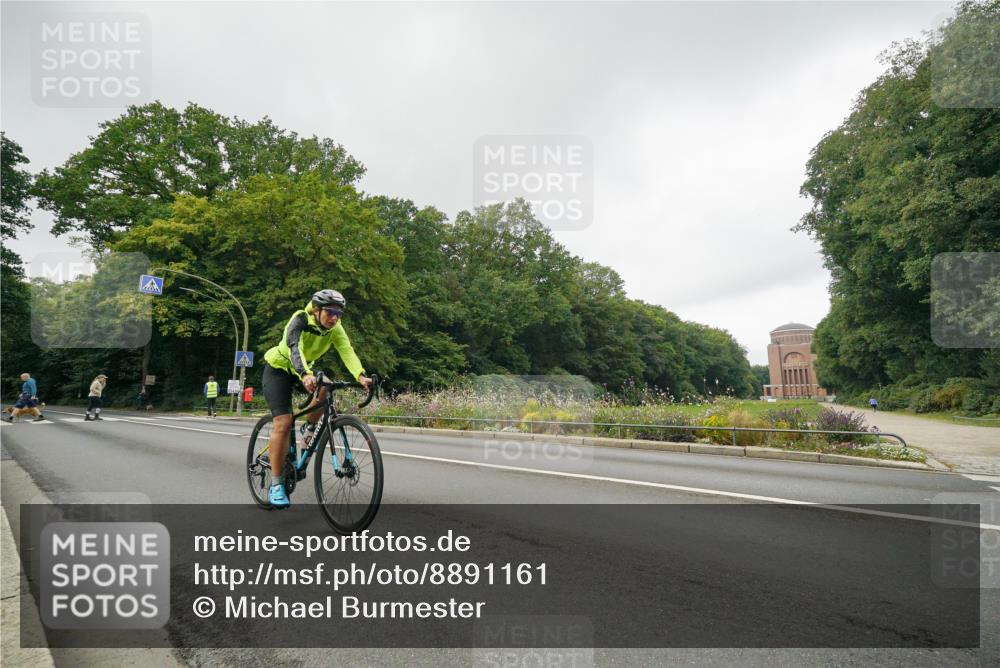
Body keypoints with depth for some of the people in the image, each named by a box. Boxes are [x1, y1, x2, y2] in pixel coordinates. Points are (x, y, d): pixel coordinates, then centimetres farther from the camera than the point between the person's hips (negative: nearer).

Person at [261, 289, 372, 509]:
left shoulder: (335, 328, -15)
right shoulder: (300, 320, -28)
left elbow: (347, 351, -30)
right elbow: (294, 349, -45)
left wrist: (361, 376, -48)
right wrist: (306, 375, -63)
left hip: (304, 370, 5)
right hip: (278, 369, -5)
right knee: (283, 423, -17)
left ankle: (309, 429, 0)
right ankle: (276, 485, -7)